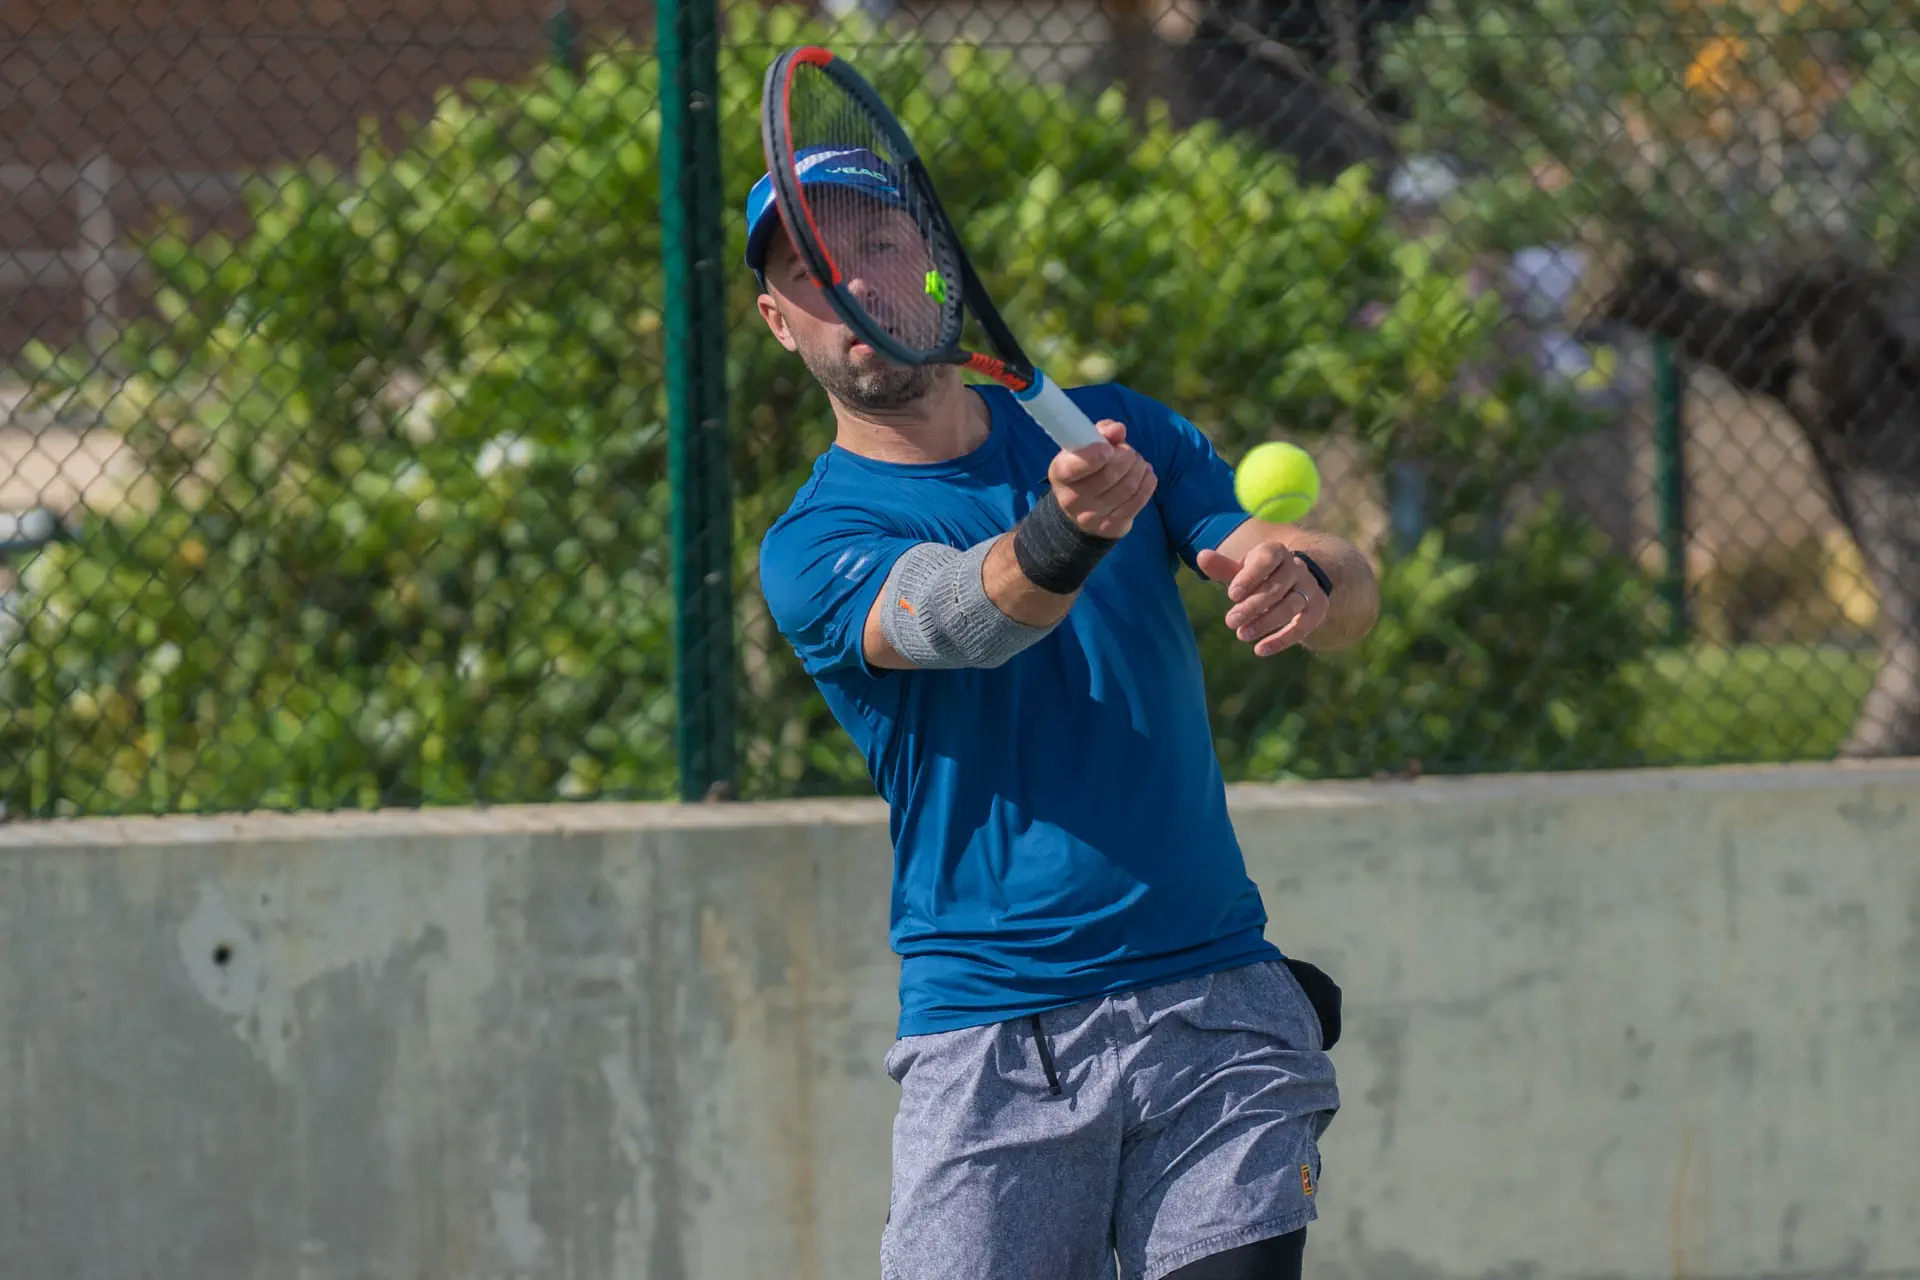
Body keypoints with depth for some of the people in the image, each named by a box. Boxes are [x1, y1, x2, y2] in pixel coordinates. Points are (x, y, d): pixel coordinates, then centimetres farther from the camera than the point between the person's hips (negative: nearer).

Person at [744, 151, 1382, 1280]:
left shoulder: (1116, 427, 12)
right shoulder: (811, 548, 0)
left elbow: (1357, 594, 3)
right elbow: (959, 618, -22)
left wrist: (1305, 581, -22)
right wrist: (1062, 535, -44)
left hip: (1218, 1010, 2)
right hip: (991, 1047, -2)